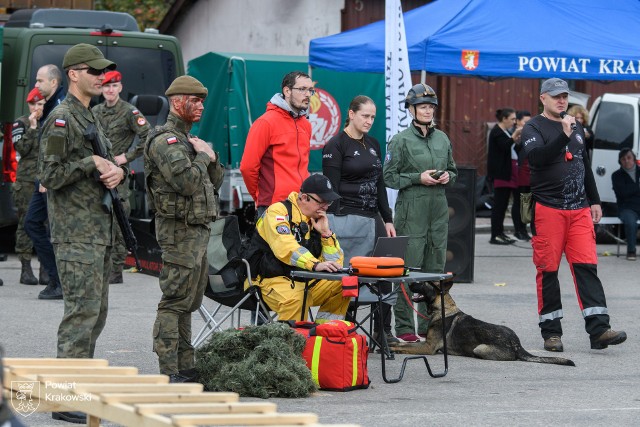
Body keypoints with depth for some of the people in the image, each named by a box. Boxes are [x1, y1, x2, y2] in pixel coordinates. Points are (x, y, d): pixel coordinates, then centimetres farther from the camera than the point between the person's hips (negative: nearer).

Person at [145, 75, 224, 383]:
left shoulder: (188, 140, 20)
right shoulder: (164, 141, -12)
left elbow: (215, 182, 22)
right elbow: (188, 181, -24)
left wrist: (211, 158, 4)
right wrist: (203, 156, -7)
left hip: (198, 230, 10)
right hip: (179, 232, -10)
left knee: (188, 301, 12)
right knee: (174, 302, -10)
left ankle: (186, 367, 18)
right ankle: (169, 373, -11)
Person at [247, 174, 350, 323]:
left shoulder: (318, 221, 12)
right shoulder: (278, 211, -9)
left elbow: (335, 263, 7)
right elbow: (285, 247, -28)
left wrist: (326, 233, -6)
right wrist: (316, 264, -41)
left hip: (305, 282, 7)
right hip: (272, 280, -7)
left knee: (343, 286, -10)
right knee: (295, 299, -37)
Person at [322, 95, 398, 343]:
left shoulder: (373, 145, 16)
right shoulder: (336, 146, -6)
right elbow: (331, 188, -10)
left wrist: (387, 220, 15)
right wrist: (332, 226, -15)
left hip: (372, 218, 7)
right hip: (346, 218, -7)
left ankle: (383, 330, 10)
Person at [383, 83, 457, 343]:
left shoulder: (443, 139, 14)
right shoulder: (401, 141, -3)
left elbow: (453, 170, 25)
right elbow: (389, 176, -4)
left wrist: (447, 176, 3)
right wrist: (418, 178, -13)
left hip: (439, 208, 6)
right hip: (411, 208, -6)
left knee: (436, 268, 7)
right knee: (409, 267, -7)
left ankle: (429, 324, 14)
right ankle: (404, 327, -4)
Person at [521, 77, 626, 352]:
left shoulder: (575, 127, 19)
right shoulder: (534, 128, -1)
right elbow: (535, 156, -20)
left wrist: (594, 201, 24)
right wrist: (563, 136, -28)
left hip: (579, 210, 5)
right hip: (548, 209, -5)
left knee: (587, 267, -5)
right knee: (548, 270, -1)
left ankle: (598, 329, -11)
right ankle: (551, 332, 7)